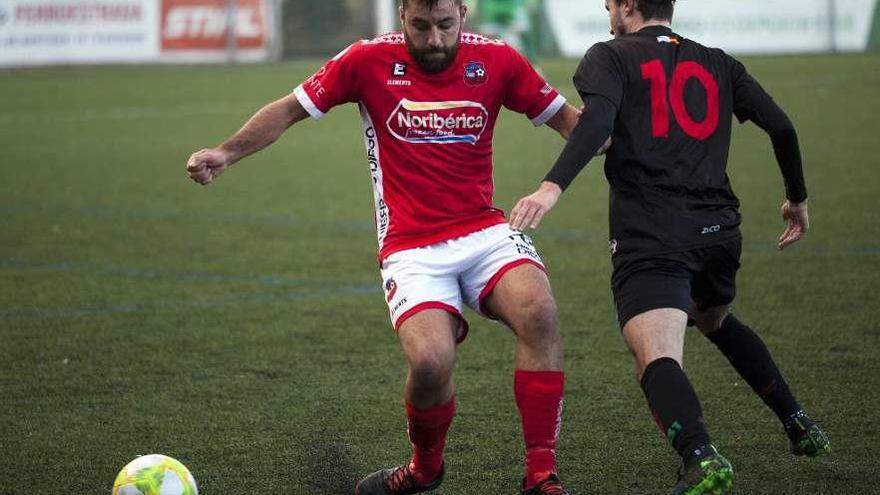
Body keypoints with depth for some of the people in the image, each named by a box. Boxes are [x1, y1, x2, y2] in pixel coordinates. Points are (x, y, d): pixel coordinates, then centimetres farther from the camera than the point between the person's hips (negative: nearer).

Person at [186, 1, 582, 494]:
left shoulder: (496, 60, 1)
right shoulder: (370, 60, -3)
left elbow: (565, 118, 10)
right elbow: (289, 110, 7)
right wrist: (227, 153, -4)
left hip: (485, 231, 2)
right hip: (411, 247, -1)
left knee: (539, 310, -30)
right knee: (431, 361, -26)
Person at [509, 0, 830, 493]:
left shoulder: (611, 56, 5)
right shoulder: (718, 64, 18)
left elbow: (597, 123, -15)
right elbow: (781, 127, 14)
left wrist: (553, 187, -25)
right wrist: (797, 198, 29)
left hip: (651, 239, -6)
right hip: (719, 230, 6)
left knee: (656, 357, -20)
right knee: (716, 320, 35)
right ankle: (800, 426, 34)